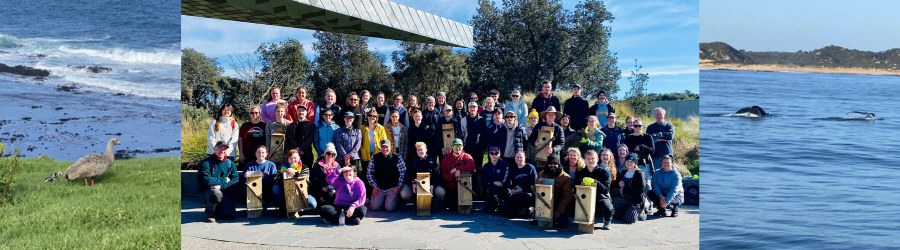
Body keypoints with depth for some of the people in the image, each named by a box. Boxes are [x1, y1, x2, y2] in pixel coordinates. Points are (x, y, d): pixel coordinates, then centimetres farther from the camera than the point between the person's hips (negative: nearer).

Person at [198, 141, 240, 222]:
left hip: (224, 193, 4)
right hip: (207, 192, -4)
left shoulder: (230, 164, 7)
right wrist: (224, 179, -10)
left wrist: (221, 186, -18)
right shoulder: (205, 163, -7)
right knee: (216, 194, -40)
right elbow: (207, 181, -19)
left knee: (230, 216, -16)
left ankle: (218, 208, 20)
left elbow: (235, 180, -2)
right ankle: (209, 213, -9)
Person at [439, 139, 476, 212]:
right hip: (451, 189, 0)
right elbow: (444, 176, -5)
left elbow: (472, 167, -18)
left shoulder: (467, 157, 4)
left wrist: (457, 169, -17)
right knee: (453, 208, -5)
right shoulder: (446, 160, 4)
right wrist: (454, 175, -24)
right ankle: (447, 201, 28)